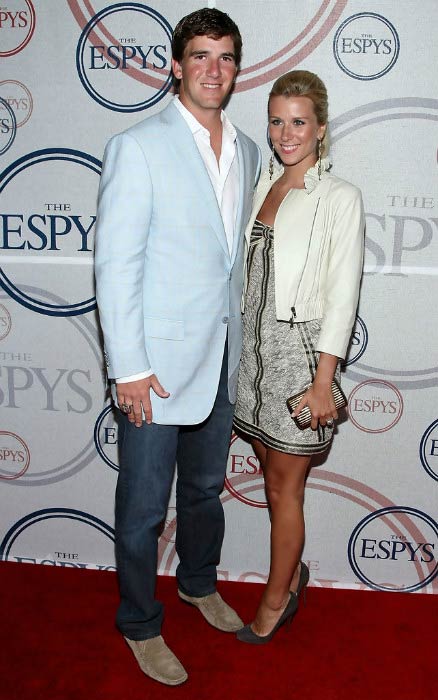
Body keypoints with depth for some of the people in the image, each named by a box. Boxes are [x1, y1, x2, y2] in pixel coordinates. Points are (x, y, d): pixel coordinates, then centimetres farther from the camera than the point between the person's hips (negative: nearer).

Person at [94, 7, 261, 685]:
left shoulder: (245, 151, 8)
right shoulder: (137, 147, -12)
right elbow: (115, 265, -14)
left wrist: (236, 339, 14)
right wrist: (128, 367, -17)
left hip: (221, 358, 6)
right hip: (158, 362, -6)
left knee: (206, 488, 23)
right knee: (143, 508, 9)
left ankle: (199, 583, 48)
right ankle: (141, 625, 30)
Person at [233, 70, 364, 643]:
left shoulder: (339, 197, -10)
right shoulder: (264, 184, 9)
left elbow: (342, 297, -13)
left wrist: (323, 382, -15)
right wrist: (240, 344, 12)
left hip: (300, 349, -6)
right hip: (253, 345, 6)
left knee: (284, 487, 5)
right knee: (273, 473, 17)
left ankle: (276, 598, 23)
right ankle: (291, 570, 38)